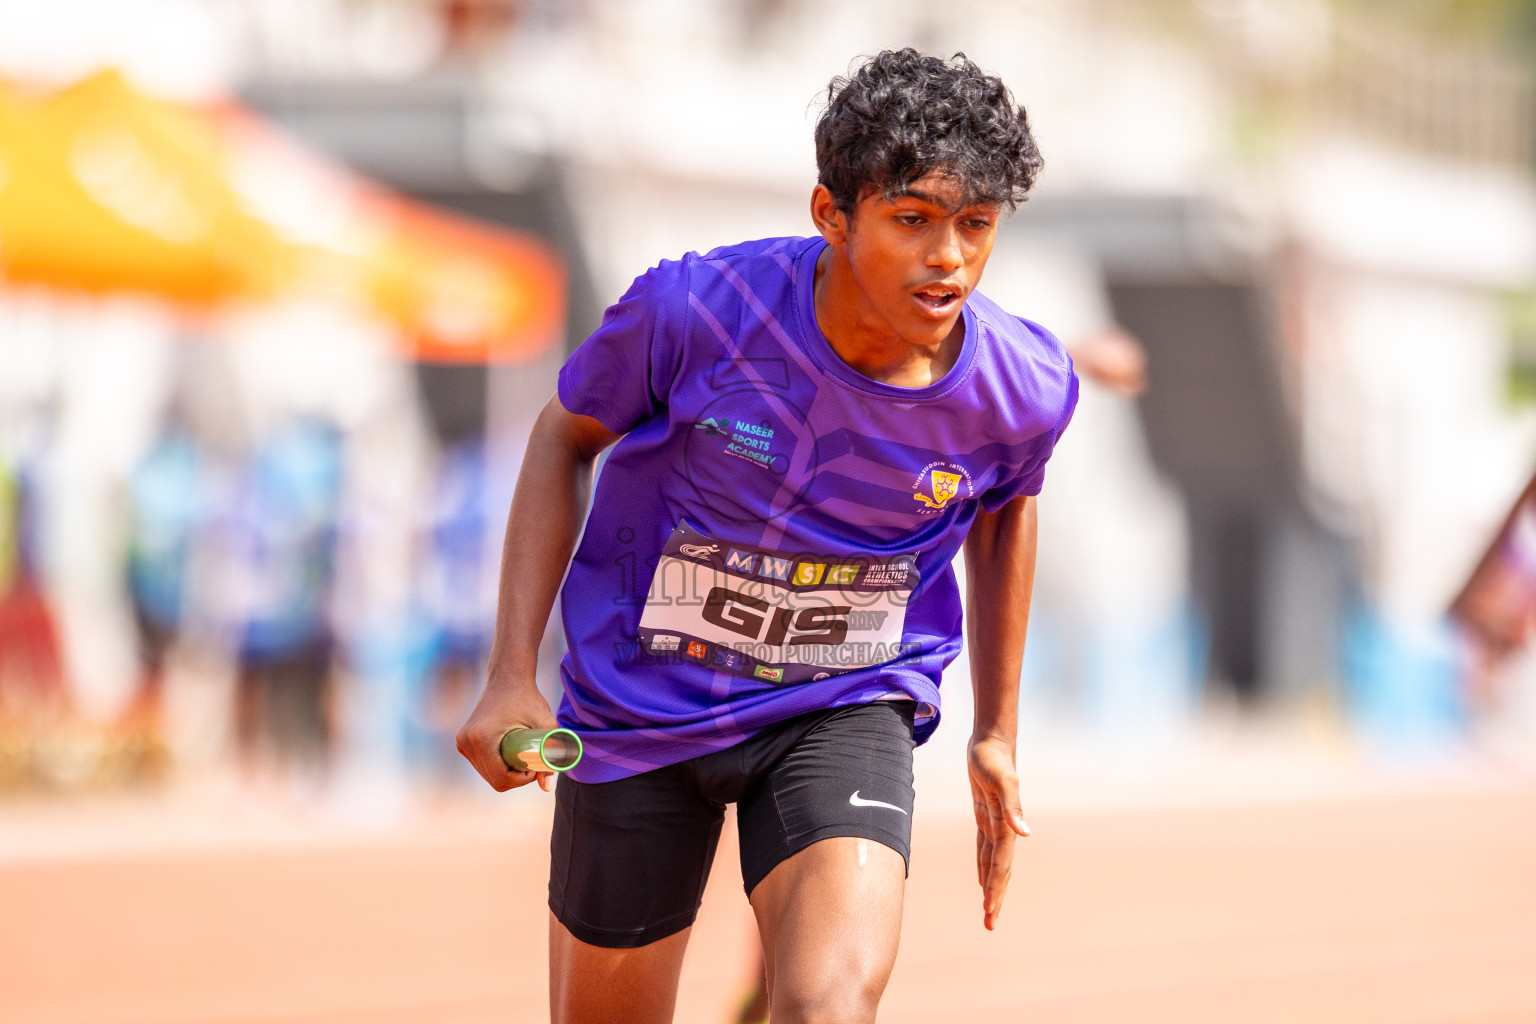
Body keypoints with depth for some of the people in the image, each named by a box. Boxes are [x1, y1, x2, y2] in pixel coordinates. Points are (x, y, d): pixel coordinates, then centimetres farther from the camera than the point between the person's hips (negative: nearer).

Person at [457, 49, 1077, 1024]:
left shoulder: (1025, 387, -17)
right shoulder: (694, 311, -24)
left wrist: (998, 733, 14)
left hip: (844, 713, 0)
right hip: (639, 712, 0)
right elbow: (567, 436, -4)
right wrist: (511, 676, -10)